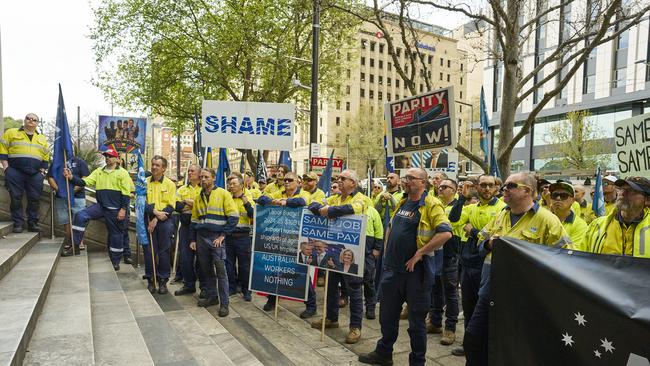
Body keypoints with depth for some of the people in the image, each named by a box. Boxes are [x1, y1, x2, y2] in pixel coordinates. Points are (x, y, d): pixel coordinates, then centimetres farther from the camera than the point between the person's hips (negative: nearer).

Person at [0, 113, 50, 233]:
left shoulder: (42, 138, 17)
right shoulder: (11, 133, 8)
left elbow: (46, 157, 17)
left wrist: (42, 171, 7)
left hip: (35, 174, 2)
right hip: (15, 173, -2)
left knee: (34, 199, 1)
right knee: (16, 198, -2)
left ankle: (33, 223, 9)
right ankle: (18, 223, 5)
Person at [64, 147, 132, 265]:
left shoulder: (122, 173, -2)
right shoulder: (98, 171, 12)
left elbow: (126, 193, -7)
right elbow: (85, 182, 1)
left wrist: (123, 209, -13)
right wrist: (71, 177, -16)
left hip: (114, 209, -4)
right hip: (100, 205, 4)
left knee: (115, 234, 4)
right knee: (80, 216, -16)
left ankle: (115, 261, 18)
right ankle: (75, 246, -8)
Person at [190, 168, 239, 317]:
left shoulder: (223, 194, -4)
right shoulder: (198, 197, 13)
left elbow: (234, 216, -8)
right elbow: (194, 220, 20)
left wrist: (223, 235, -12)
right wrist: (192, 240, 13)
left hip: (216, 238, -5)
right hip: (201, 237, 6)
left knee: (220, 270, -6)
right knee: (206, 269, 11)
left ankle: (224, 303, 0)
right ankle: (211, 296, 26)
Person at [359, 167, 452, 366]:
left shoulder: (431, 204, -13)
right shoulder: (402, 203, 10)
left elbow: (446, 233, -24)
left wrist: (419, 253, -22)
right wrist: (387, 249, 12)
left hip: (416, 270, -7)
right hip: (393, 268, 7)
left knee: (416, 319, 8)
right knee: (387, 315, 19)